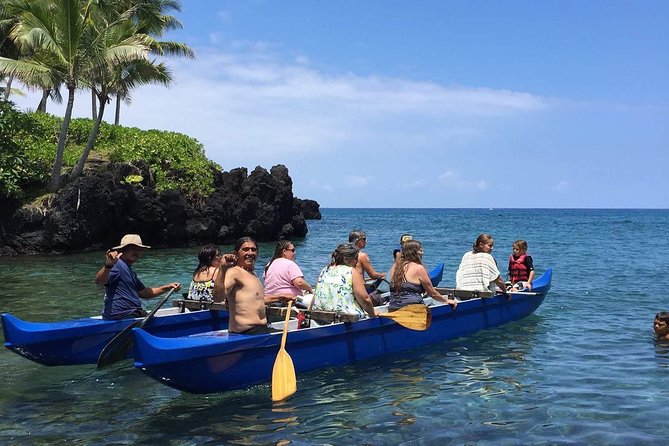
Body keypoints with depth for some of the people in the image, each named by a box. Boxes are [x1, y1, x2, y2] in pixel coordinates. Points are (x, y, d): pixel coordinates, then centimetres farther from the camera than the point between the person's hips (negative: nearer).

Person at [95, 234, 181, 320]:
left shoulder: (130, 271, 22)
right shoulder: (117, 265, -11)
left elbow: (143, 293, 25)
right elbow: (99, 281, -29)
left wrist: (167, 287, 16)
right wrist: (108, 266, -48)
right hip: (120, 316, -11)